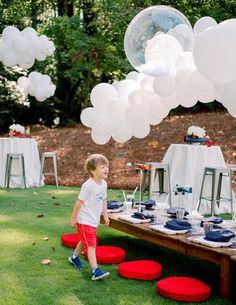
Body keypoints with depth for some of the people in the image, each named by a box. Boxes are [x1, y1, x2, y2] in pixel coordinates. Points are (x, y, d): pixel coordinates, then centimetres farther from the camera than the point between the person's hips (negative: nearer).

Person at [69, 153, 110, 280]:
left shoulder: (104, 183, 2)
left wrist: (105, 215, 13)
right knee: (91, 245, -11)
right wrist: (74, 218, -12)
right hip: (84, 221, -9)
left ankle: (74, 257, 49)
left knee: (85, 241, 25)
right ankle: (95, 271, -11)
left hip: (94, 220, 9)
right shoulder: (88, 185, -23)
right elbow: (79, 201, -18)